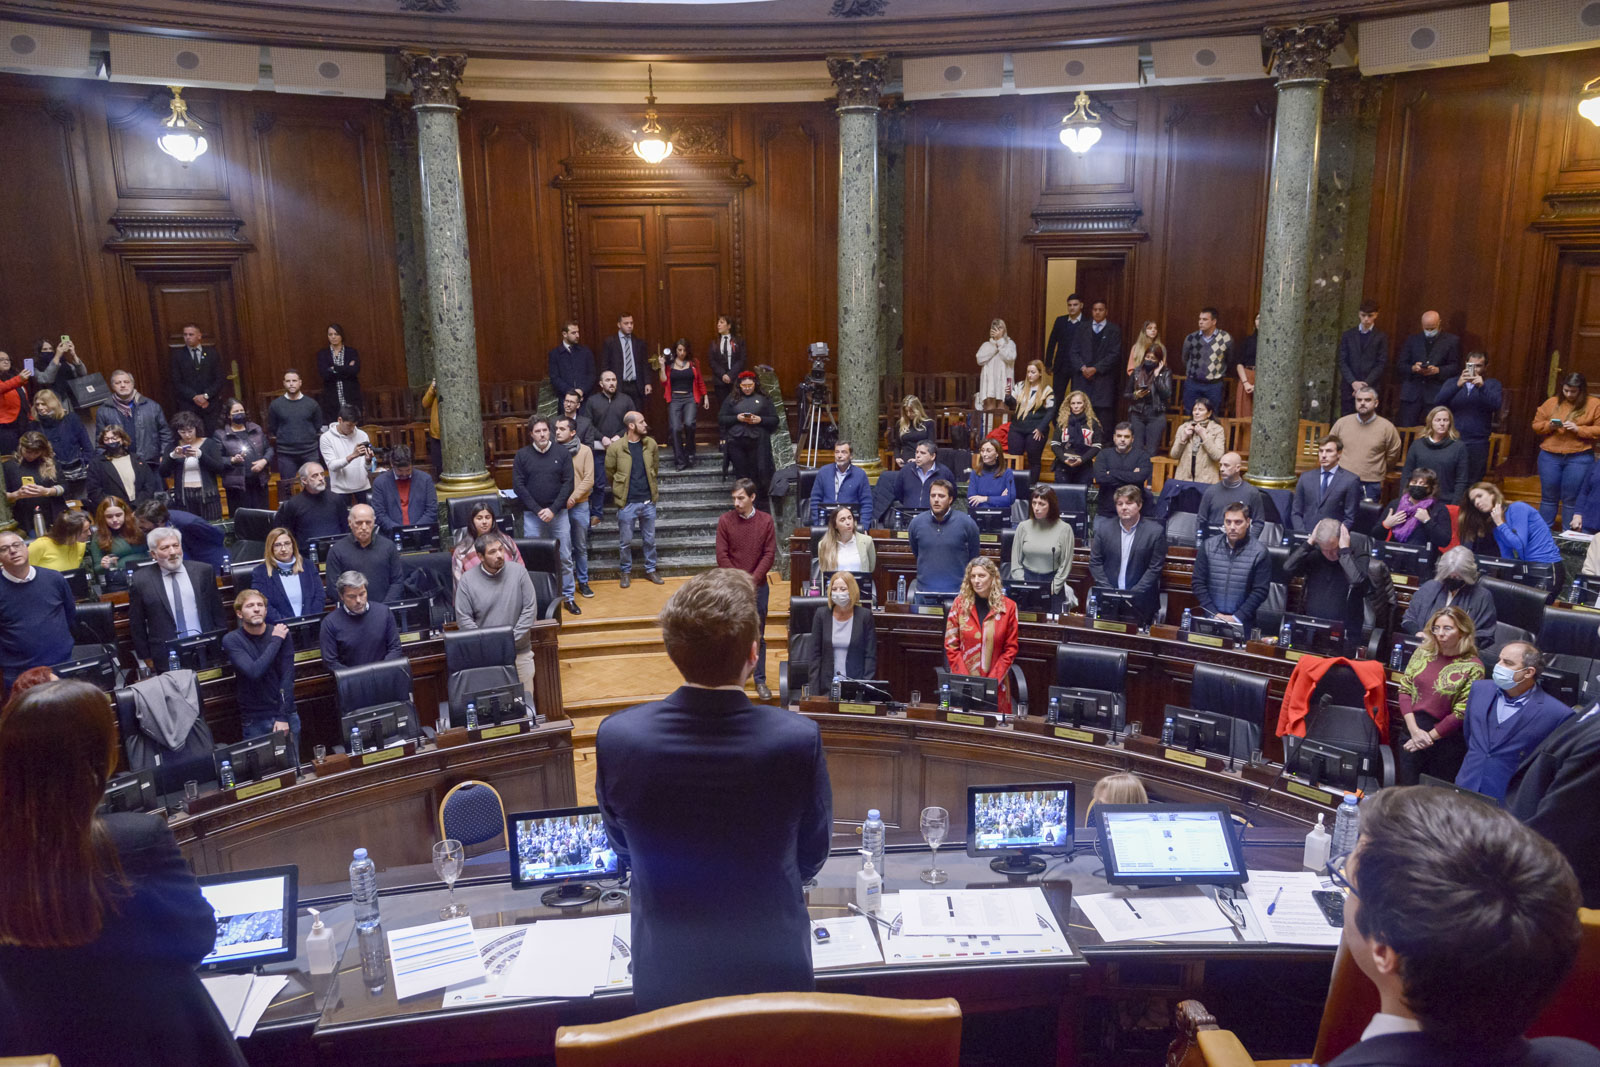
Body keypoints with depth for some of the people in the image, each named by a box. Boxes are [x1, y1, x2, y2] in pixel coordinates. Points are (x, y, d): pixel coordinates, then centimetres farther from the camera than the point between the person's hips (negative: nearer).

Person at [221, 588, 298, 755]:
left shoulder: (281, 633, -4)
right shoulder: (231, 640, -8)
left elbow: (287, 677, -7)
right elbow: (254, 672, -22)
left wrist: (283, 717, -14)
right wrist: (275, 641, -17)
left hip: (286, 715, 2)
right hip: (254, 720, -2)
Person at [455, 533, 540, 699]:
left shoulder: (518, 571, -6)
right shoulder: (467, 580, -6)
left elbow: (530, 608, -6)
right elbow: (463, 619, -6)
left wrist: (511, 640, -12)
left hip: (520, 651, 1)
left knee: (525, 698, 9)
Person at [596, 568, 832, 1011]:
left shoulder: (616, 737, -21)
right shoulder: (799, 739, -24)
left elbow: (624, 846, -1)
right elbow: (812, 858, -7)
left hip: (664, 981, 1)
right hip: (775, 974, 0)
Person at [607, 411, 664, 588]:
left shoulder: (651, 444, 0)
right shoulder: (616, 447, -12)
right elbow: (609, 473, 1)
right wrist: (621, 489, 11)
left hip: (648, 501, 3)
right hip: (627, 503, -3)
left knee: (650, 539, 13)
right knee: (625, 542, 8)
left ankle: (650, 570, 29)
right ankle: (625, 572, 26)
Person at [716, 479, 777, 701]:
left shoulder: (766, 521, -2)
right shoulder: (725, 520, -3)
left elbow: (769, 554, -4)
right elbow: (722, 555, -5)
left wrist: (752, 579, -13)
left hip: (758, 586, 1)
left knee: (758, 636, 8)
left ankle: (760, 681, 16)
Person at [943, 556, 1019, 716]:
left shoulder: (1008, 607, -1)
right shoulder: (960, 603, 0)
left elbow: (1010, 649, 0)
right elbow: (951, 645, 1)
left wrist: (992, 681, -9)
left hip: (996, 684, 0)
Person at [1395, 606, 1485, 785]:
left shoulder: (1473, 667, -10)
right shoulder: (1423, 653, 3)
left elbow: (1461, 713, -12)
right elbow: (1404, 689, 2)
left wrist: (1429, 737, -10)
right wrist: (1414, 730, -9)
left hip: (1446, 739, -3)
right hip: (1412, 729, 3)